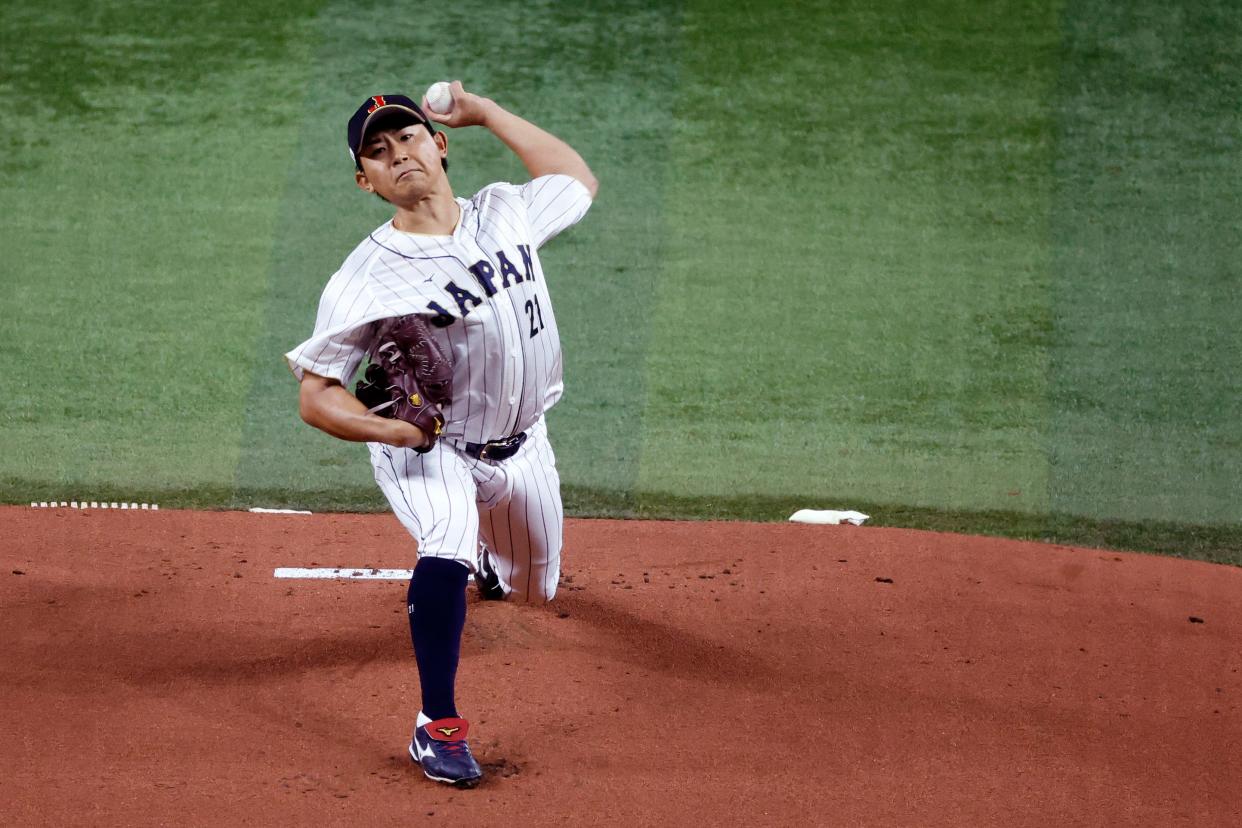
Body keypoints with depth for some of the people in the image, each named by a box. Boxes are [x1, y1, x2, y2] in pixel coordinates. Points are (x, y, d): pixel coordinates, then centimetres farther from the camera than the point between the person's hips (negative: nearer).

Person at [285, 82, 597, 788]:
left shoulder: (509, 212, -9)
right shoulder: (366, 280, -23)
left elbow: (578, 179, 13)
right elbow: (317, 397, -20)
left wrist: (483, 111, 7)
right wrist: (393, 429, -39)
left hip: (521, 445, 5)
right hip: (426, 448, -5)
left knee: (534, 589, 22)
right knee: (447, 551, -35)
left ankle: (489, 563, 62)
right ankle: (439, 728, -18)